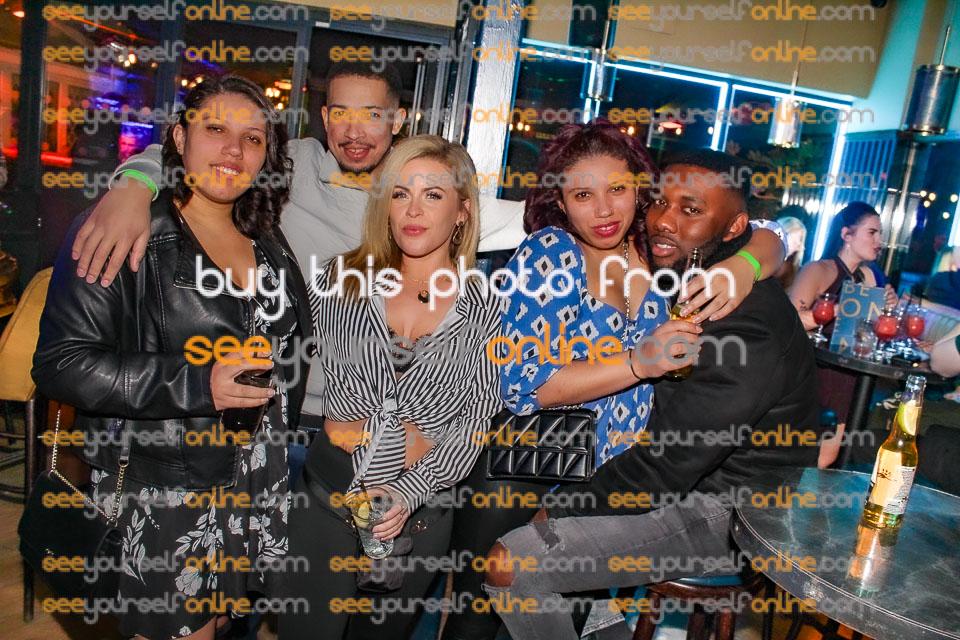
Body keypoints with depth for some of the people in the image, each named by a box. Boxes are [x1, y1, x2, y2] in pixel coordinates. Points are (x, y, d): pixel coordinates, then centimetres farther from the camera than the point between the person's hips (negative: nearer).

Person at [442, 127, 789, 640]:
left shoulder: (656, 246, -3)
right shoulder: (550, 254, -16)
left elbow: (770, 240, 5)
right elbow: (520, 383, -22)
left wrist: (744, 266, -18)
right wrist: (638, 363, -30)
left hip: (615, 480, 5)